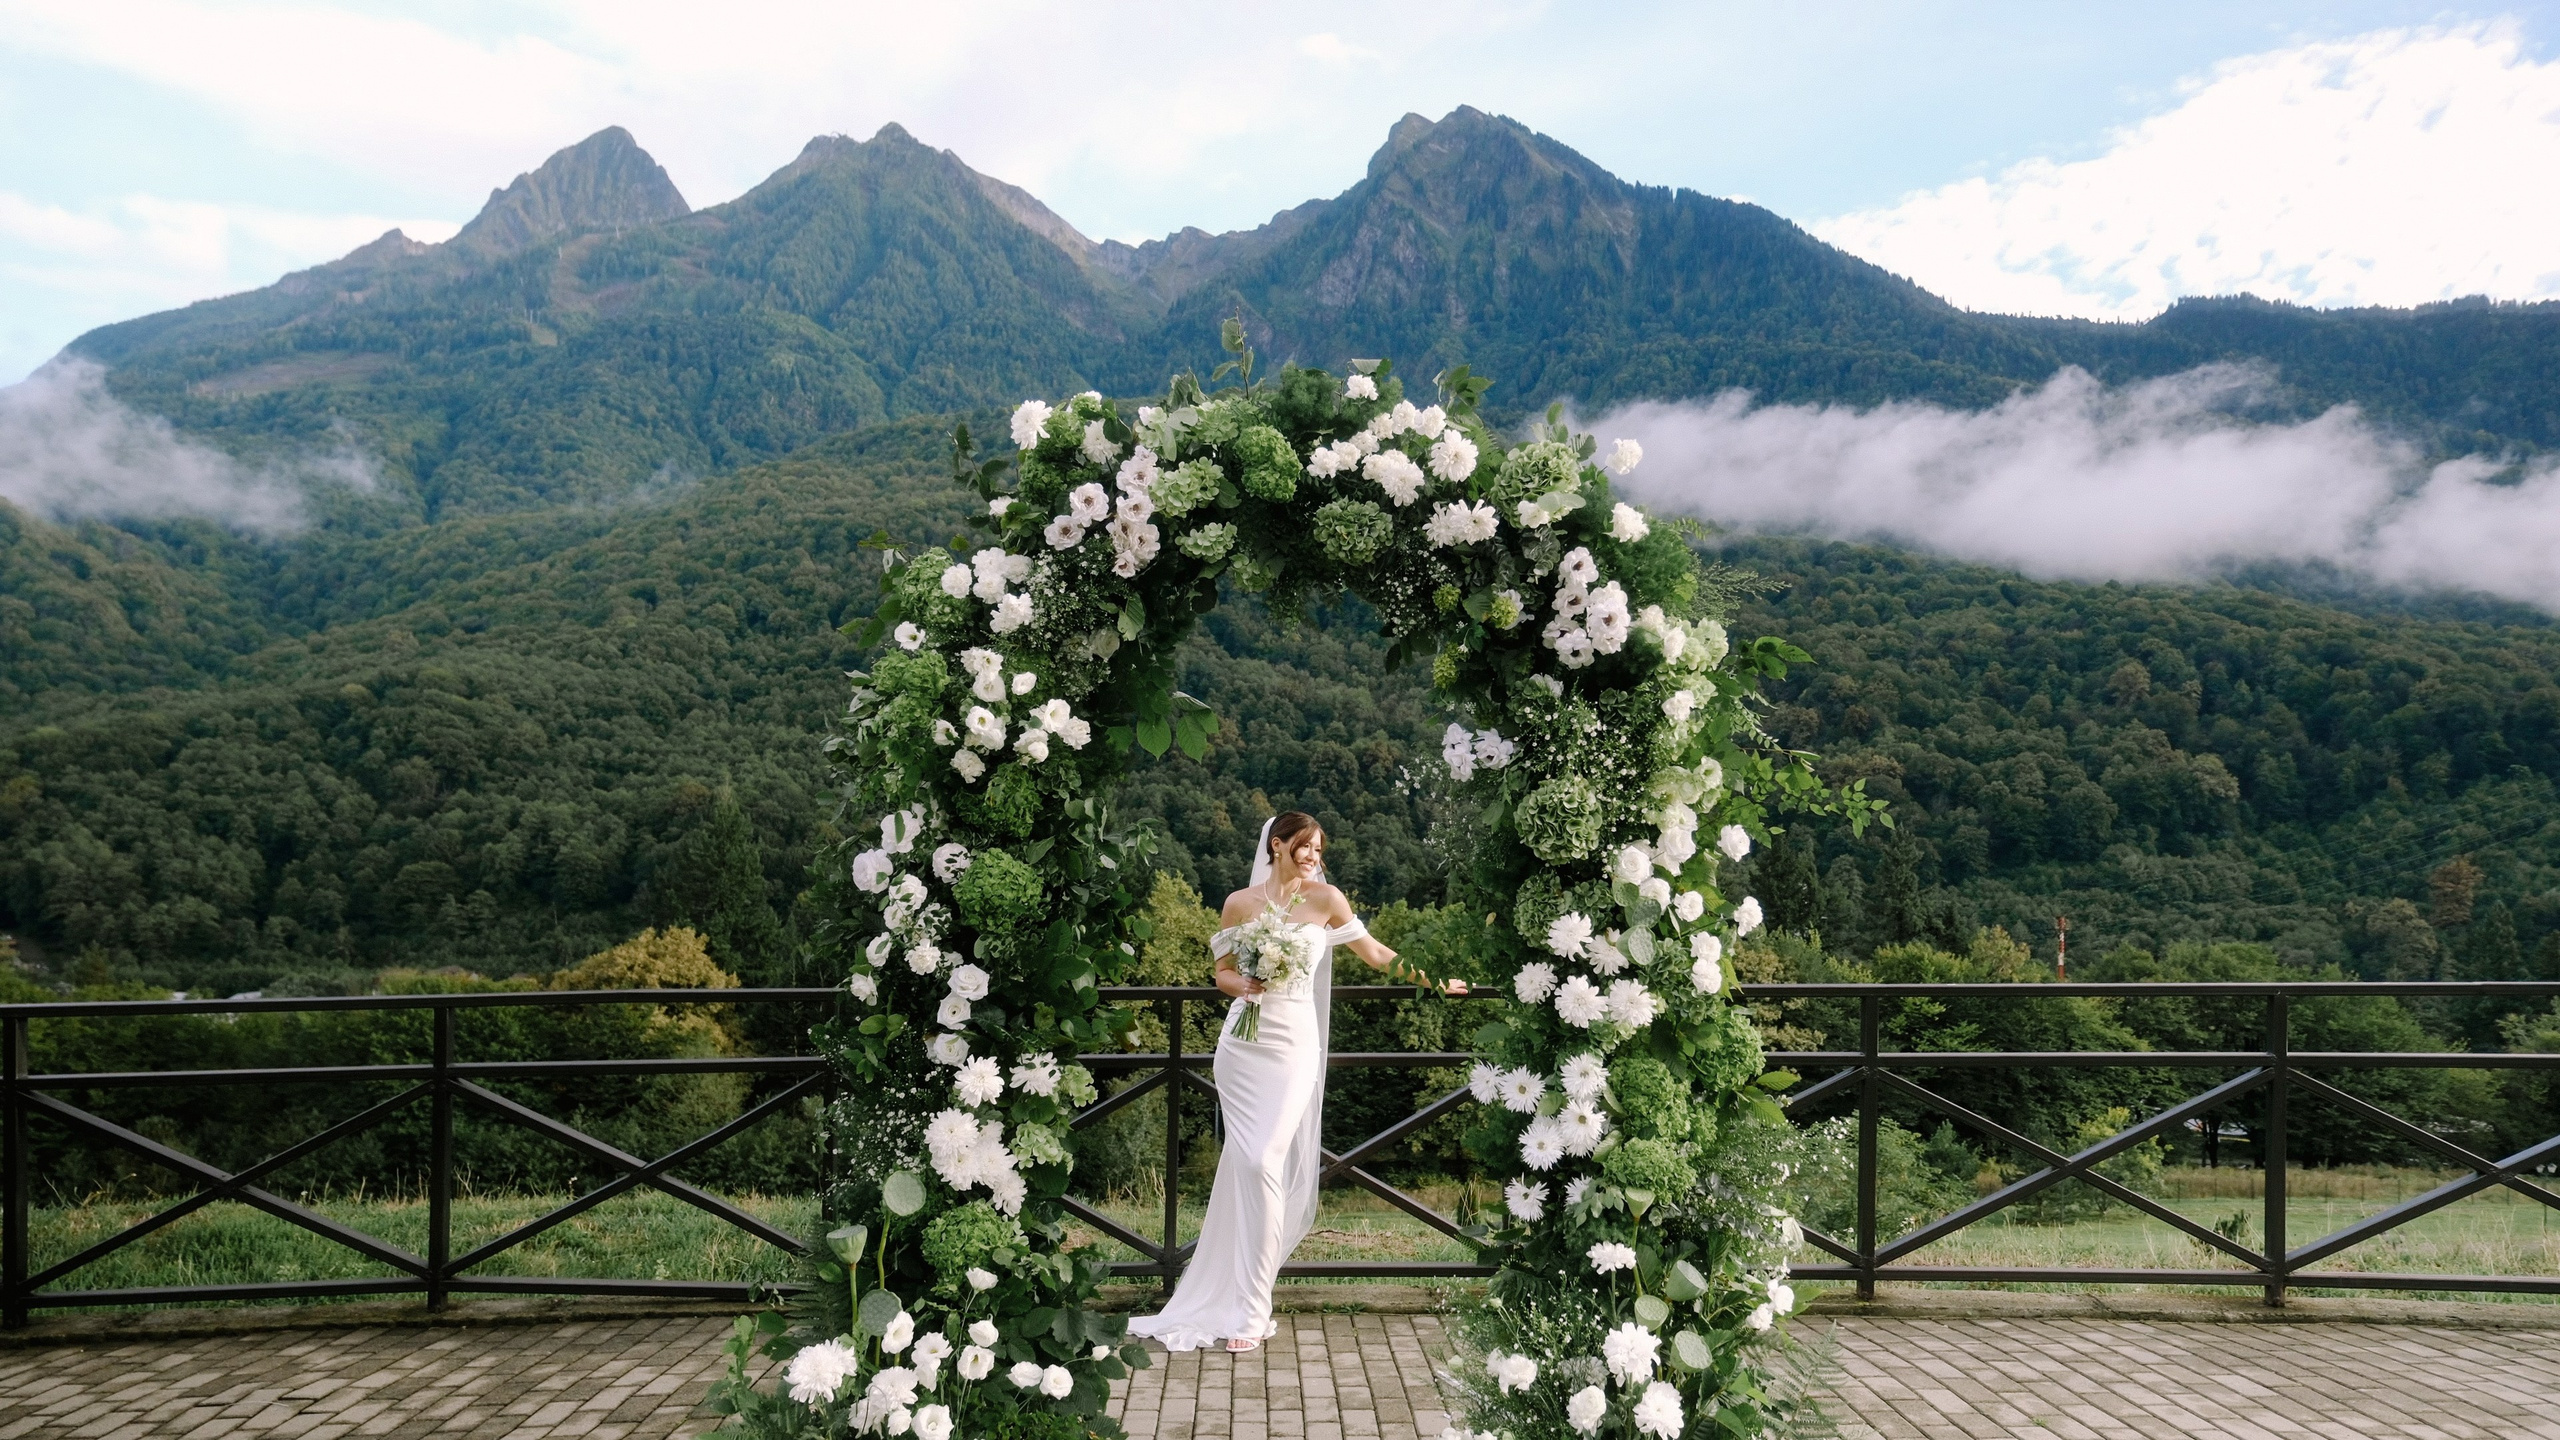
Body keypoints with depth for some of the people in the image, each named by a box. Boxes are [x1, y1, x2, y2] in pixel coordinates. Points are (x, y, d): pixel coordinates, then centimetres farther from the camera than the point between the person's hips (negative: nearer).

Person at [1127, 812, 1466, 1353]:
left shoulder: (1325, 899, 3)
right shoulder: (1240, 903, 5)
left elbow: (1374, 952, 9)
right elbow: (1223, 970, 11)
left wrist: (1430, 979, 7)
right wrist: (1242, 984, -10)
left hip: (1294, 1044, -1)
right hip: (1243, 1042, 1)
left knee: (1265, 1164, -10)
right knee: (1246, 1165, 0)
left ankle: (1250, 1309, -3)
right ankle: (1231, 1297, 15)